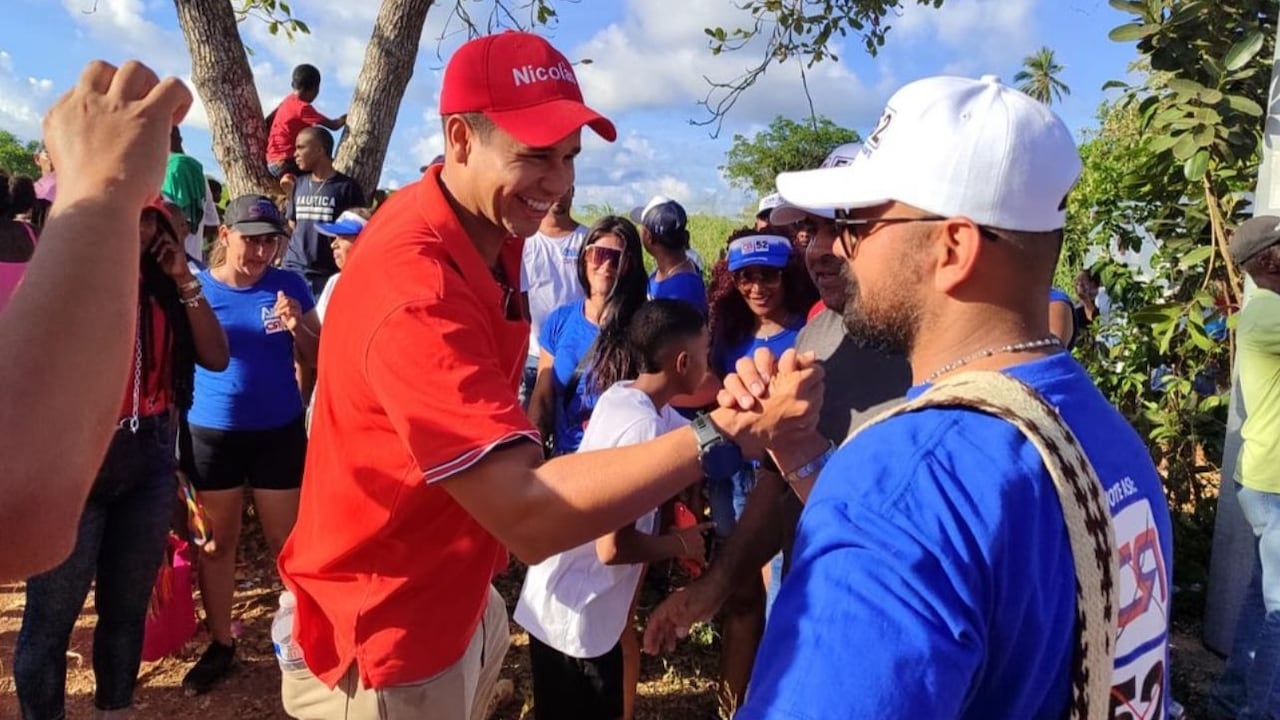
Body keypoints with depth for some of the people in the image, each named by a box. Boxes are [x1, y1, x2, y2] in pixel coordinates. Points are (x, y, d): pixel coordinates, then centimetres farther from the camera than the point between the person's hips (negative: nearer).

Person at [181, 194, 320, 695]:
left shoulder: (289, 285, -1)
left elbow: (317, 359, 3)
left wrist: (297, 327, -17)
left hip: (279, 431, 0)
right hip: (211, 433, 1)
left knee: (286, 541, 7)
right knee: (217, 542, 12)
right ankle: (220, 643, 27)